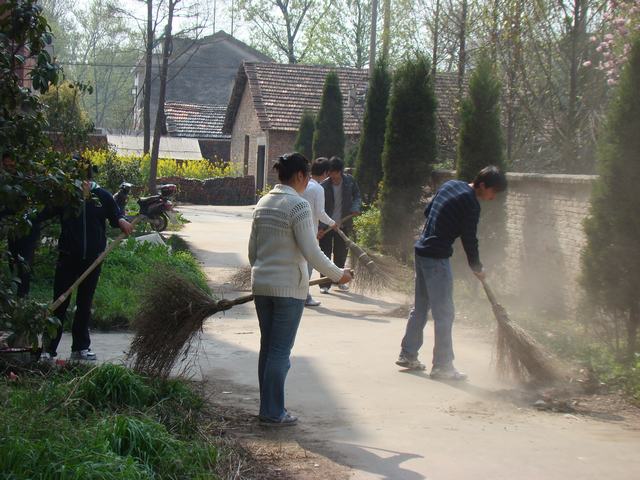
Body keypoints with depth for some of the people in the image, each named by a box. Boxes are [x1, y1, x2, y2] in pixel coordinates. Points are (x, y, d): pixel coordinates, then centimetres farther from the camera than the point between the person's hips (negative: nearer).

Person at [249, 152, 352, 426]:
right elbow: (311, 253, -17)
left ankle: (268, 408, 21)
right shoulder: (298, 206, -14)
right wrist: (338, 275, -5)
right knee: (281, 351, -1)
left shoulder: (263, 203, 10)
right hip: (289, 288, -8)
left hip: (261, 285, 8)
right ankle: (273, 414, 5)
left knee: (267, 347, 14)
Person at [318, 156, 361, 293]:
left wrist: (356, 208, -9)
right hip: (326, 226, -3)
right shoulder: (324, 186, -12)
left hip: (343, 225, 3)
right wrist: (320, 227, -20)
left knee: (341, 255, 12)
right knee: (325, 254, -3)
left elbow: (357, 195, 12)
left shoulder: (350, 181, -2)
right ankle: (325, 284, 3)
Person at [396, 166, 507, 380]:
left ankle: (407, 355, 25)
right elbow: (469, 239, -10)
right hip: (437, 258, -9)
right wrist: (477, 268, 4)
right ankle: (442, 366, 1)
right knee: (444, 313, -3)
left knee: (420, 307, 17)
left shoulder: (451, 184, 10)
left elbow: (427, 211, 19)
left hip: (421, 250, 9)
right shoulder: (471, 204, -15)